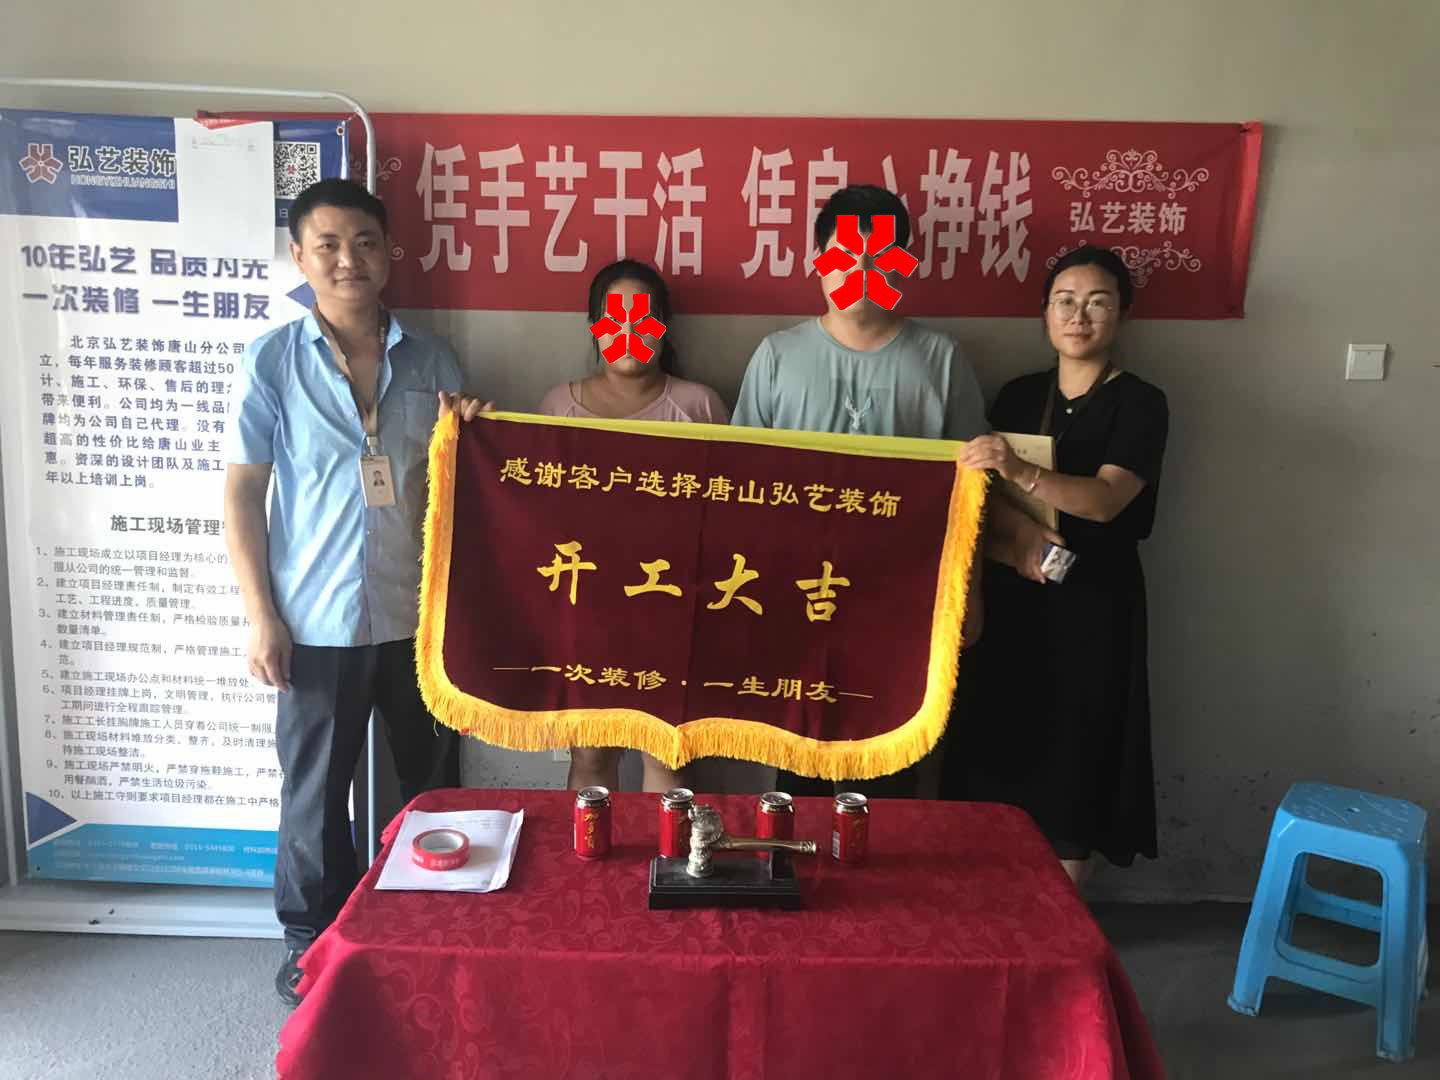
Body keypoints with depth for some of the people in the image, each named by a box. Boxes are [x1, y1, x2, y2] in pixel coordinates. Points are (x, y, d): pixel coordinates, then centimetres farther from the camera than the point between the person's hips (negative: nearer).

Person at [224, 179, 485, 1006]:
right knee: (316, 791, 11)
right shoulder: (271, 363, -3)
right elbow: (242, 495, -2)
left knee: (435, 783, 14)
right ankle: (313, 938, 32)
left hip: (421, 615, 2)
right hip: (319, 623, -2)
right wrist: (262, 616, -7)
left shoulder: (433, 362, 4)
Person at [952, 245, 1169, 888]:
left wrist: (1019, 472, -37)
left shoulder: (1139, 404, -5)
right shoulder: (1018, 395, 9)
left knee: (1072, 766, 1)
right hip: (1010, 604, 4)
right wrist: (1005, 543, -16)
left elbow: (1105, 499, -21)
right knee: (997, 759, 7)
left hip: (1090, 609, -4)